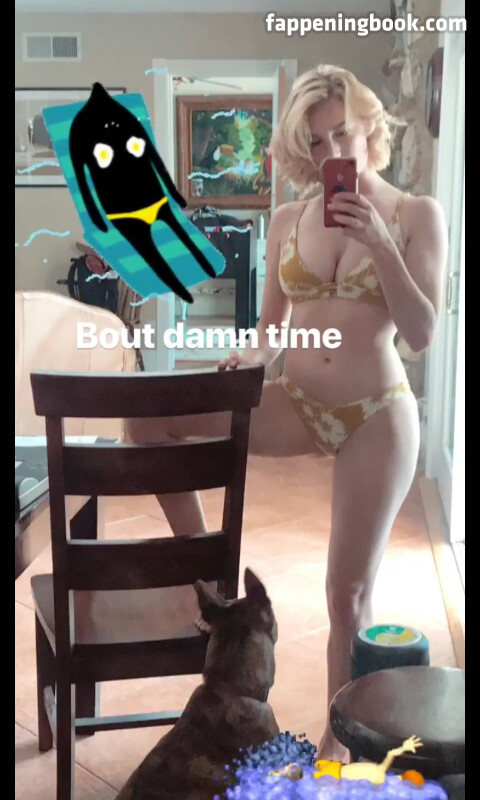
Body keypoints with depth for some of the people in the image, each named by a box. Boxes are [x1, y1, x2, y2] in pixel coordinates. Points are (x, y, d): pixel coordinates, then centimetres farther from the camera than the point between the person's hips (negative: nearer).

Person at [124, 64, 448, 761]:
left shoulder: (417, 216, -5)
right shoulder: (287, 220, 4)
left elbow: (423, 334, -12)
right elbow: (273, 328, 10)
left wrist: (381, 245, -23)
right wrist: (252, 353, -13)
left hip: (377, 418, -3)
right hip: (297, 405, 4)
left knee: (350, 595, 2)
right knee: (147, 413, -14)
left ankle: (340, 739, 25)